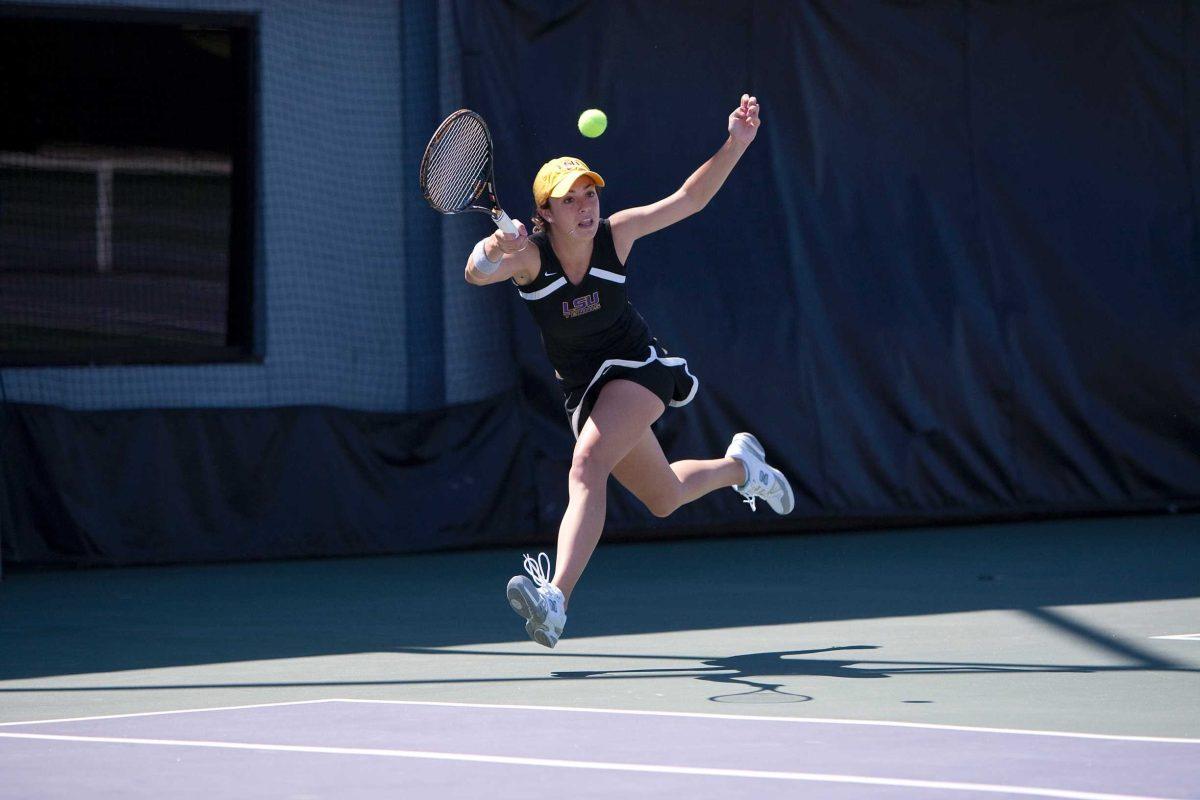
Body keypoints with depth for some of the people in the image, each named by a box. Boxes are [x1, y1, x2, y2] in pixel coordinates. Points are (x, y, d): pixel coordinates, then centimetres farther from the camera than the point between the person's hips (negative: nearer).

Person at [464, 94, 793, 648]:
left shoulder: (615, 233, -14)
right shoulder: (528, 253, -18)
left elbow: (690, 198, -5)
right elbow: (476, 274, -39)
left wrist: (736, 143, -16)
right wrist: (491, 251, -62)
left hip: (637, 368, -3)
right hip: (584, 390, 3)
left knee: (587, 466, -30)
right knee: (665, 499, 18)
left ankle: (556, 600, -45)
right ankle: (739, 466, 51)